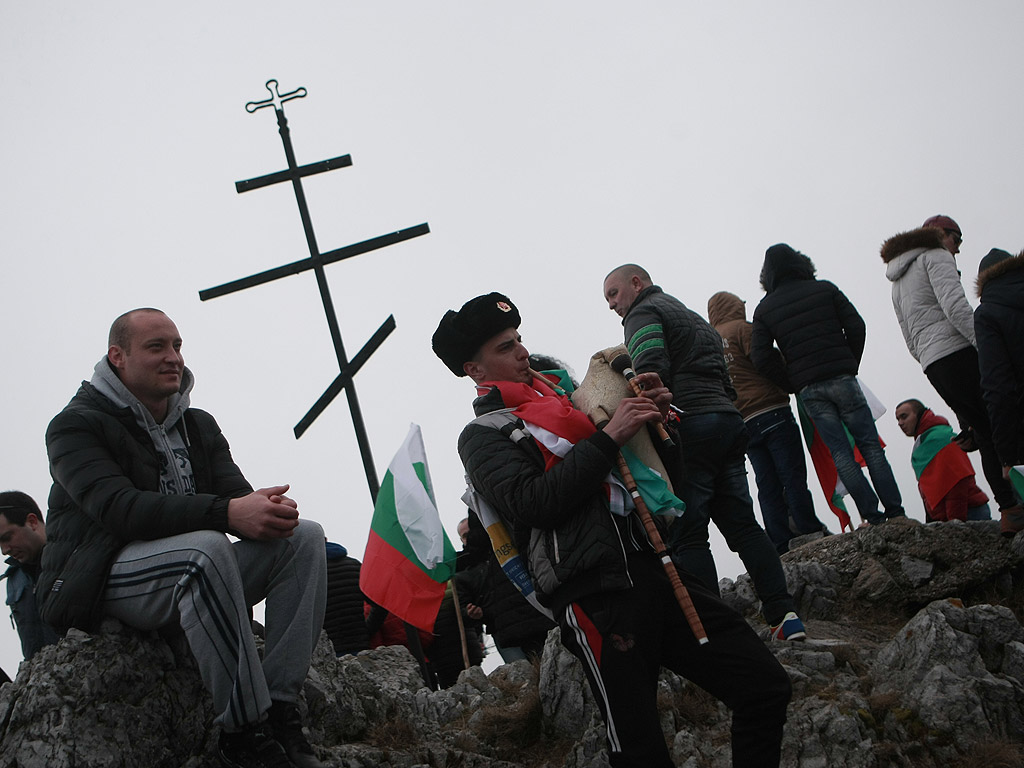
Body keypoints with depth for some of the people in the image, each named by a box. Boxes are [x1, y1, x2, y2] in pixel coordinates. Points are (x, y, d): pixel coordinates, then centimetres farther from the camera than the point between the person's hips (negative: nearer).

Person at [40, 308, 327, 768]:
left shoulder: (199, 426, 18)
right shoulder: (76, 425, -4)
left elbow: (237, 494, 4)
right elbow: (118, 508, -22)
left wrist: (265, 511, -24)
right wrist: (226, 512, -34)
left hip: (193, 581, 7)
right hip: (102, 583, -7)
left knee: (303, 537, -14)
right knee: (206, 548, -37)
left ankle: (280, 708, -25)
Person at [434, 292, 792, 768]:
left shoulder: (563, 396, 27)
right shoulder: (482, 437, 8)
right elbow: (535, 501, -12)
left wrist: (654, 418, 11)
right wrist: (609, 437, -11)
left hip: (652, 569, 6)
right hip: (596, 598, -6)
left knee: (766, 686, -2)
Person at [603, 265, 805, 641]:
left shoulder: (643, 313, 4)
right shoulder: (696, 319, 32)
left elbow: (651, 375, -13)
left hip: (688, 426, -8)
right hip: (730, 420, 8)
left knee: (687, 535, -8)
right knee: (742, 525, 6)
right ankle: (784, 615, -1)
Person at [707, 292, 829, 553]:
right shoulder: (742, 328, -1)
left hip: (741, 423, 6)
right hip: (772, 412, -6)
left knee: (767, 483, 4)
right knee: (793, 474, -5)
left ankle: (782, 543, 2)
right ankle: (808, 529, -9)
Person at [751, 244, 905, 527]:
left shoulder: (764, 308, 8)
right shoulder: (824, 289, 7)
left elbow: (760, 356, -1)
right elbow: (856, 327, 0)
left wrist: (791, 384, 8)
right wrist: (851, 364, 11)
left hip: (809, 389, 1)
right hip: (842, 378, -1)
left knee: (841, 453, 4)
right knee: (870, 445, 3)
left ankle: (871, 515, -1)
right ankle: (894, 511, -1)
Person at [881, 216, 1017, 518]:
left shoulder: (898, 281, 30)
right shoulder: (935, 256, 3)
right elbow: (956, 306, -14)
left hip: (932, 367, 8)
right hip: (957, 352, -8)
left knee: (987, 435, 8)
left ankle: (1008, 506, 0)